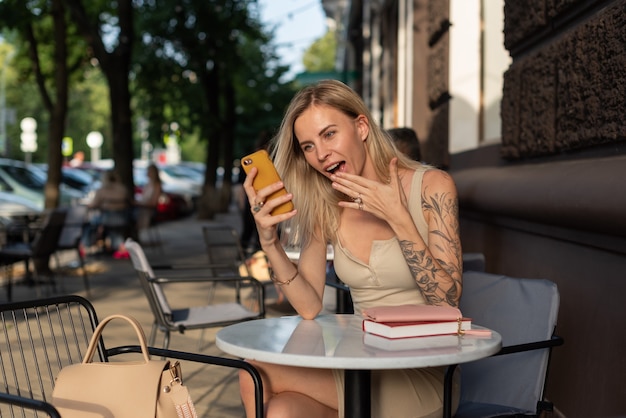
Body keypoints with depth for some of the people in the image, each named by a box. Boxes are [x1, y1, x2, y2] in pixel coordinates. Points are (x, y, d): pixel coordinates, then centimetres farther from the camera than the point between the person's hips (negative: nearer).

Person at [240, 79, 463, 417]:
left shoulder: (431, 186, -9)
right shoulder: (323, 208, 3)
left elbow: (447, 301, -14)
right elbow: (310, 308, -2)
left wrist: (399, 219, -21)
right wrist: (269, 242, -16)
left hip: (423, 376, -4)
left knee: (257, 377, -20)